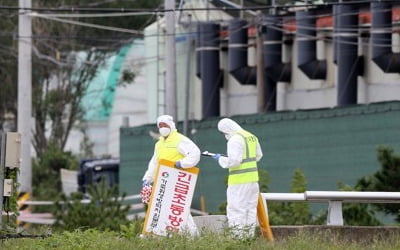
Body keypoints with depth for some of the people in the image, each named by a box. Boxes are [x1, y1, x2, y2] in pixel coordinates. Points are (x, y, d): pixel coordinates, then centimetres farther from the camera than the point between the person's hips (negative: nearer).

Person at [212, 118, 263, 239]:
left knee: (236, 210, -6)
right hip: (253, 178, 9)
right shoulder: (252, 137, 12)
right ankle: (249, 235, 15)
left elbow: (233, 161, -20)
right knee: (250, 208, 13)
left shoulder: (235, 140, -15)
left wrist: (221, 159, -5)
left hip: (239, 181, -9)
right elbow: (258, 156, 22)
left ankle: (238, 236, -11)